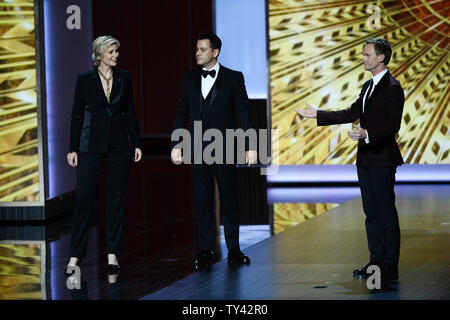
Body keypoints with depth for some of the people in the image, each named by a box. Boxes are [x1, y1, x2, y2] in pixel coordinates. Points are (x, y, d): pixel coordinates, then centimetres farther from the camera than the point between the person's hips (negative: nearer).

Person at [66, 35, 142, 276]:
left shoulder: (124, 78, 6)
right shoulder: (85, 79, -1)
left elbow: (130, 112, 9)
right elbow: (77, 114, 1)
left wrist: (136, 144, 5)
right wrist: (73, 148, -3)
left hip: (119, 144, 2)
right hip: (91, 145, -2)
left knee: (116, 198, 4)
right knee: (83, 197, -6)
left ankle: (113, 254, 10)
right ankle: (76, 254, 0)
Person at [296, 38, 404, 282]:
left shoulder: (392, 88, -13)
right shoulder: (368, 86, 16)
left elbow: (393, 126, -19)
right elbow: (351, 114, 18)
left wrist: (368, 134, -32)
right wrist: (317, 115, 18)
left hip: (383, 160, -9)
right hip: (366, 159, 9)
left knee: (386, 213, -5)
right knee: (371, 213, 13)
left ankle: (390, 266, -1)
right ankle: (376, 261, 19)